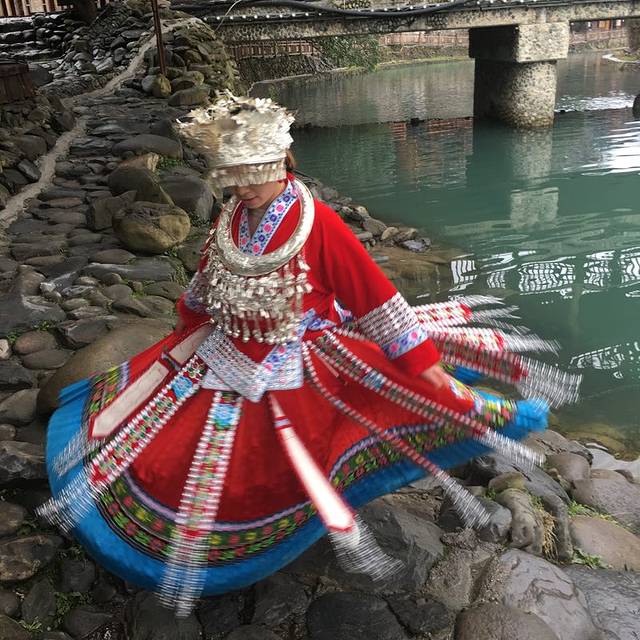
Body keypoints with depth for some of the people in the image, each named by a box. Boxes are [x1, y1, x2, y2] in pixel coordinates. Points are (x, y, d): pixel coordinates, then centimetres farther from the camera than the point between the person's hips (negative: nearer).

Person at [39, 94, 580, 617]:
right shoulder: (230, 220, -1)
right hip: (226, 355, 5)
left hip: (300, 367, -4)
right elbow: (205, 283, 19)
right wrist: (188, 335, 33)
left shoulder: (317, 223, -19)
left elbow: (373, 292, -17)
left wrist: (425, 365, -15)